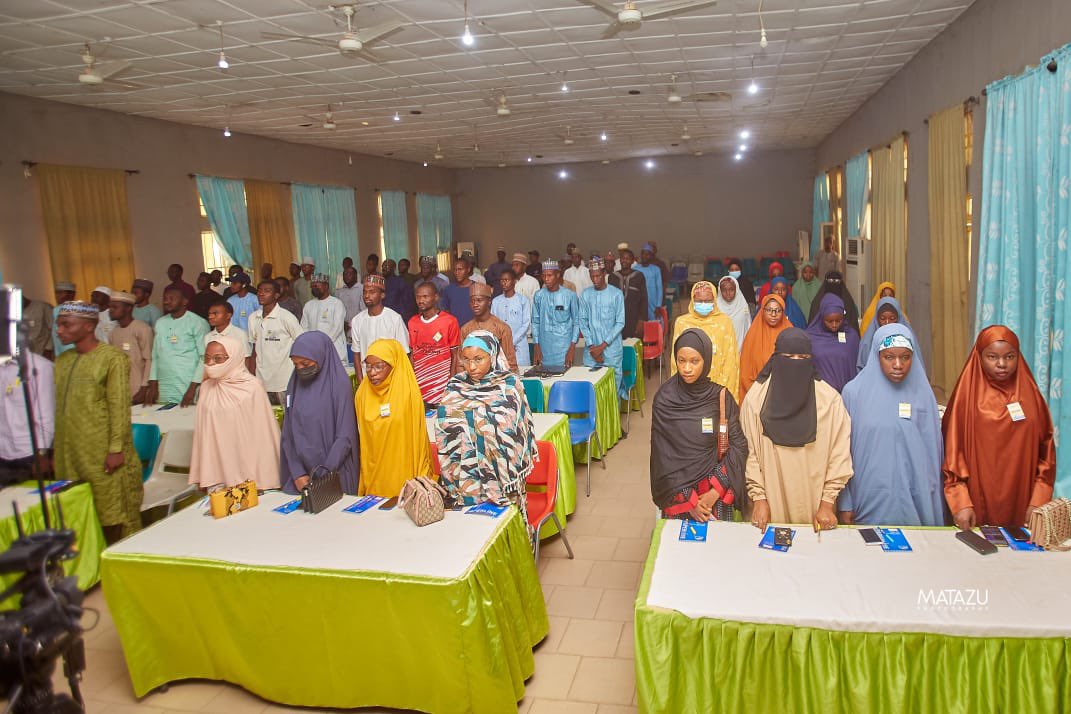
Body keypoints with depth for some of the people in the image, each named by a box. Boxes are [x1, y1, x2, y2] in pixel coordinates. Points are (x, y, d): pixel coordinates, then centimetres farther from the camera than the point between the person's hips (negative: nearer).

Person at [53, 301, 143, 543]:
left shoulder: (112, 359, -7)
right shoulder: (62, 361, 12)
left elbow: (119, 408, -11)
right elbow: (58, 407, 15)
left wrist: (116, 449, -15)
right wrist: (54, 449, 13)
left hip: (103, 455, -6)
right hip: (69, 455, 6)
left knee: (112, 514, 2)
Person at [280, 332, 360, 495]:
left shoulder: (338, 384, -10)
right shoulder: (295, 383, 4)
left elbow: (345, 436, -12)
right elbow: (288, 433, 3)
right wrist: (297, 473, -6)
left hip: (335, 475, -4)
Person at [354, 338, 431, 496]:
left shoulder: (408, 393, -10)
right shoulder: (362, 393, 1)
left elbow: (418, 436, -4)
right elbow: (363, 438, 9)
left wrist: (420, 477, -2)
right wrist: (365, 478, 9)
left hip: (404, 471, -3)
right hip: (374, 477, 3)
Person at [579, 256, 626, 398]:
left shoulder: (616, 294, -4)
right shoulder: (586, 295, 5)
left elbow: (620, 323, -6)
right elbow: (583, 321, 5)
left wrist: (603, 345, -11)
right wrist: (591, 346, -5)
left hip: (611, 349, -2)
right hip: (591, 349, 3)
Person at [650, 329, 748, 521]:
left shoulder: (721, 397, -6)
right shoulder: (664, 399, -10)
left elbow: (738, 446, -6)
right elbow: (661, 456, -9)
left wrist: (714, 493, -14)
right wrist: (687, 499, -13)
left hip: (715, 490, 1)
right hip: (676, 492, -1)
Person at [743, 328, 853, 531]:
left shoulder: (829, 398, -4)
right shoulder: (756, 397, -3)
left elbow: (839, 455, -2)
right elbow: (749, 452, -1)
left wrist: (827, 502, -5)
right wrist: (758, 497, -4)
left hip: (814, 504, 0)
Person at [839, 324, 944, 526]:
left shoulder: (922, 394, 0)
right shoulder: (854, 392, -5)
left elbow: (932, 451, 5)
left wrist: (935, 505, 6)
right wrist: (845, 504, -3)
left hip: (913, 503, 1)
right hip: (868, 502, -1)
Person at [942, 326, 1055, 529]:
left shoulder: (1030, 396, 4)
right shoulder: (967, 397, -5)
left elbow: (1046, 452, 6)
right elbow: (953, 453, -6)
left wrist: (1039, 502, -2)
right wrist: (961, 503, -13)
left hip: (1020, 502, 2)